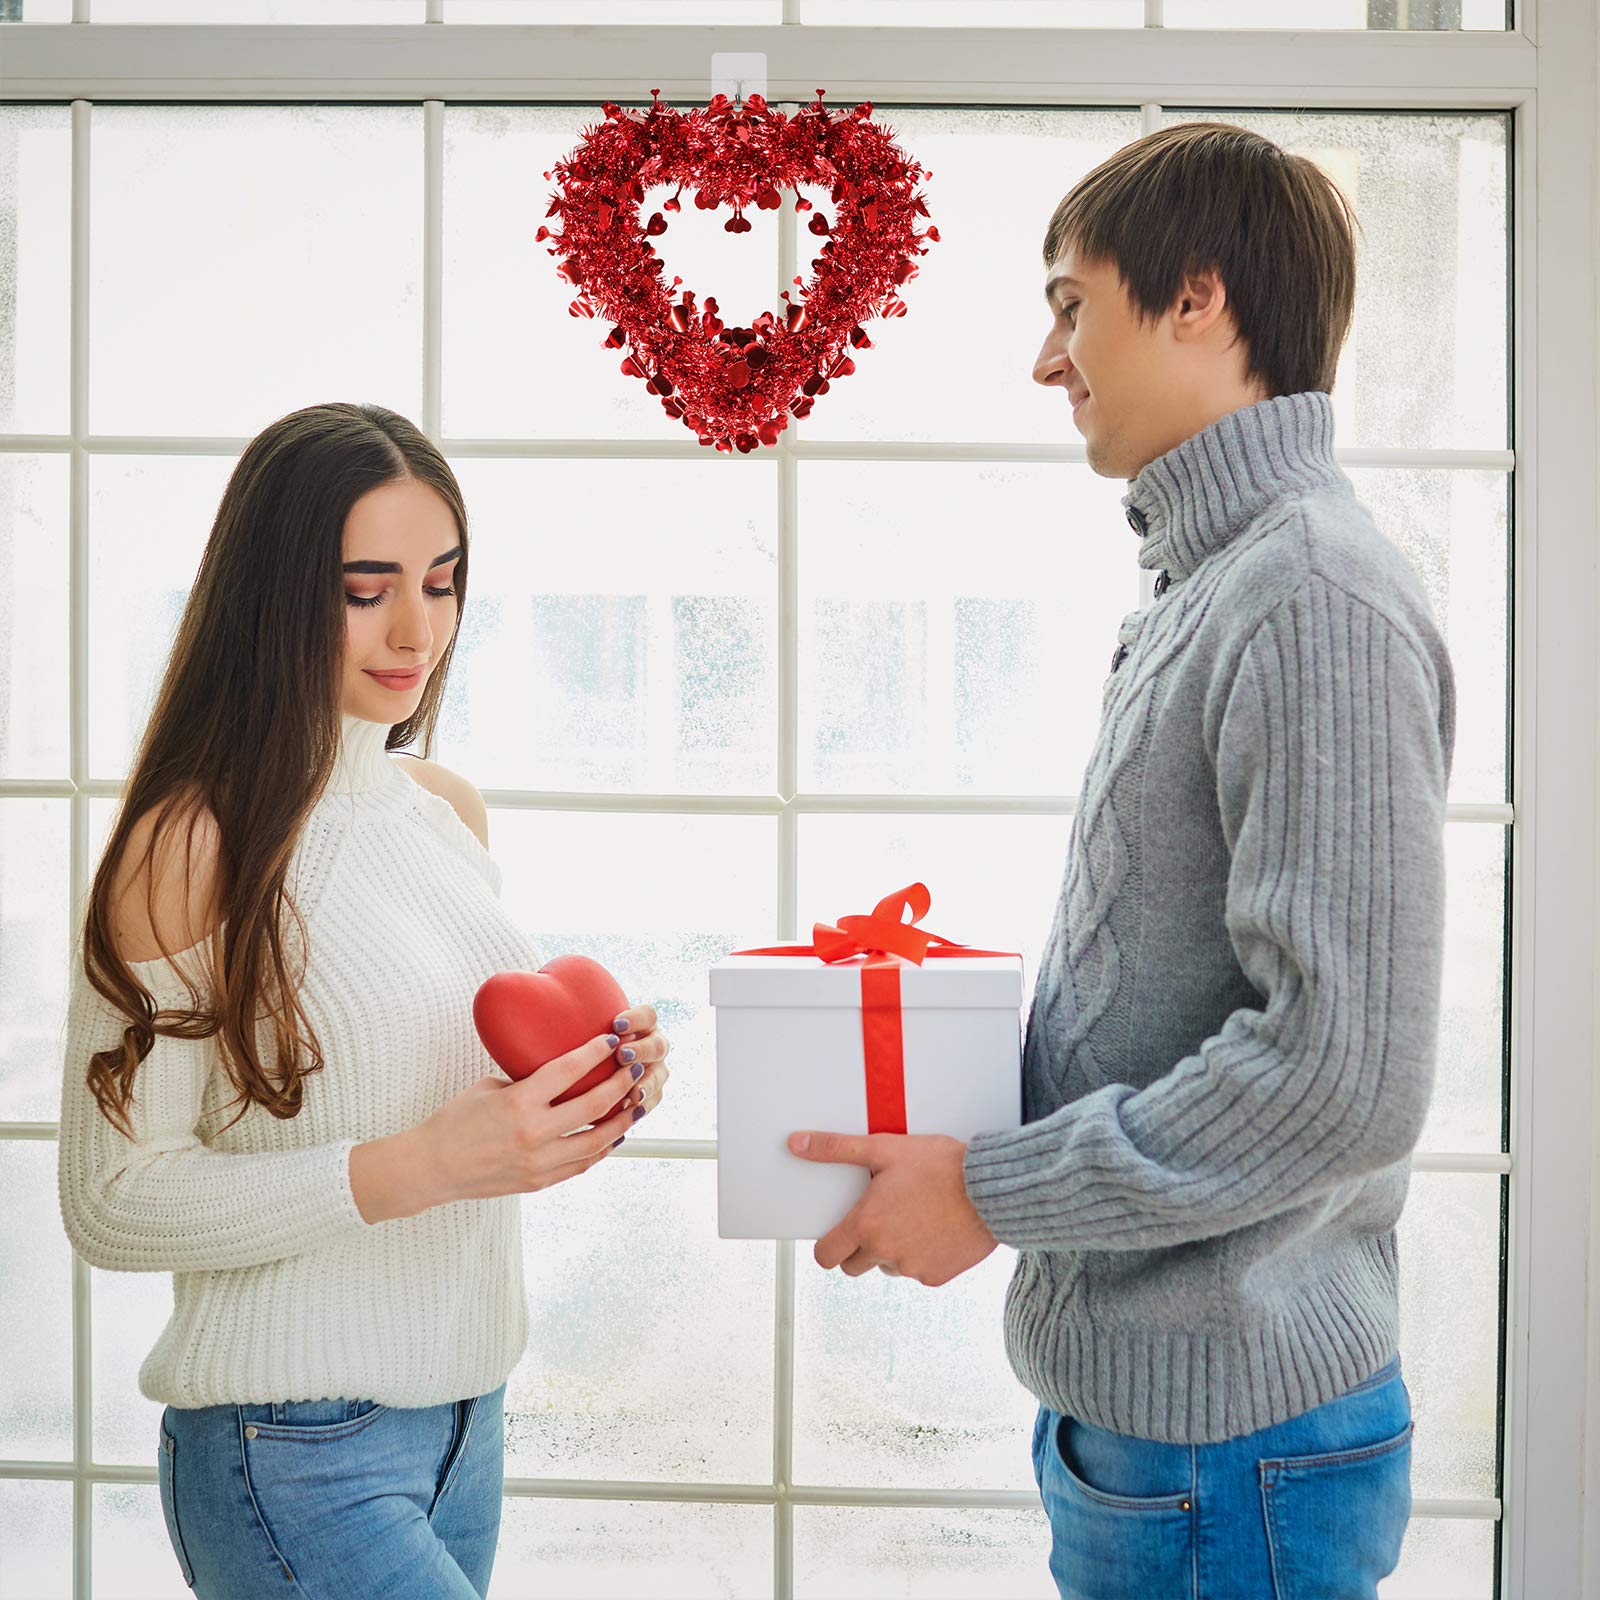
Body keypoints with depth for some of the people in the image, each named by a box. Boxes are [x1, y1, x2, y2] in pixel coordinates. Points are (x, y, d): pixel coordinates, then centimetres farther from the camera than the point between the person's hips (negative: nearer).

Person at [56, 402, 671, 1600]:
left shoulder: (452, 811, 6)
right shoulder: (193, 845, -15)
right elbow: (113, 1203, -16)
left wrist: (588, 1086, -2)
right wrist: (417, 1167, -24)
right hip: (295, 1452, -6)